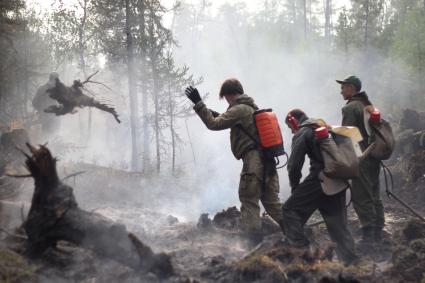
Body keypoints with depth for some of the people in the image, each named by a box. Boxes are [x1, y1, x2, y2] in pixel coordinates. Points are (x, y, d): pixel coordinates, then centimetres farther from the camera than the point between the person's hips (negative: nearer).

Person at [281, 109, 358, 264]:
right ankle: (350, 259, 12)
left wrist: (294, 186, 7)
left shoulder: (301, 134, -2)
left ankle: (299, 249, -1)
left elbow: (294, 165, -7)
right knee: (338, 223, 14)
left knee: (291, 209, 4)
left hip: (319, 180, -8)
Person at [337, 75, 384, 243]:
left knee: (361, 197, -6)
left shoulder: (350, 108, -10)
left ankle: (368, 234, -8)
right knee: (374, 195, 13)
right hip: (374, 156, 9)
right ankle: (378, 232, 17)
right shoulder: (369, 105, 17)